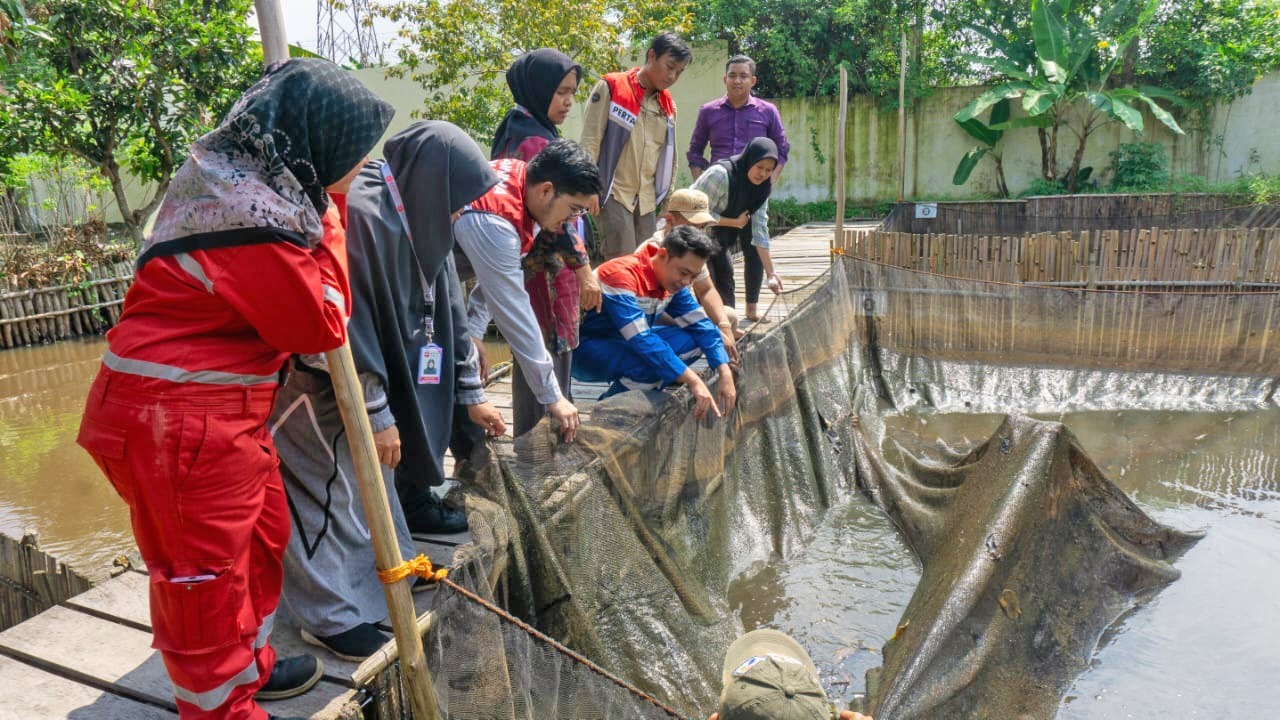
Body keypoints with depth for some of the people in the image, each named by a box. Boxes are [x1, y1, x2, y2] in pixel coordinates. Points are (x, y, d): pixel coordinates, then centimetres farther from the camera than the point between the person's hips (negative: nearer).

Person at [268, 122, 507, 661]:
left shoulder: (418, 220, 2)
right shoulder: (360, 216, -29)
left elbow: (446, 308, 8)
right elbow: (345, 326, -29)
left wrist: (470, 393, 11)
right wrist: (377, 413, -23)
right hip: (317, 391, -10)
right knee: (330, 491, -2)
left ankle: (385, 570, 37)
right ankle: (329, 617, 12)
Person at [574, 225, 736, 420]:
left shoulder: (672, 280, -4)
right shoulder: (622, 274, -29)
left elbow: (701, 325, -3)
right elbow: (641, 339, -35)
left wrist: (725, 374, -17)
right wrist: (693, 381, -36)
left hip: (622, 344, 8)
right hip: (584, 350, -8)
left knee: (691, 340, -8)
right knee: (651, 363, -33)